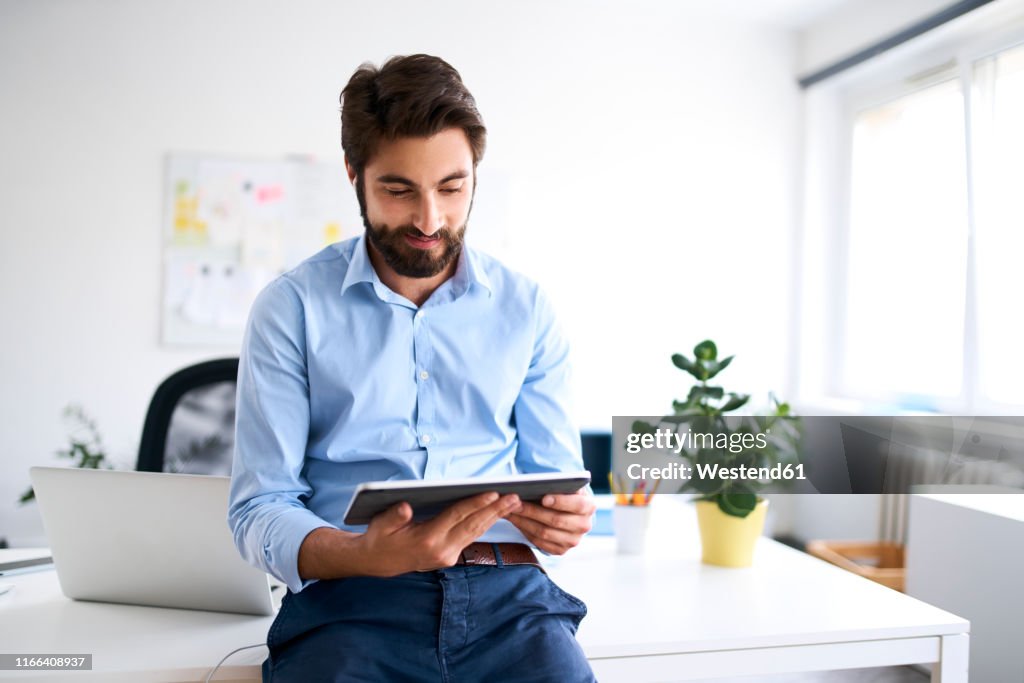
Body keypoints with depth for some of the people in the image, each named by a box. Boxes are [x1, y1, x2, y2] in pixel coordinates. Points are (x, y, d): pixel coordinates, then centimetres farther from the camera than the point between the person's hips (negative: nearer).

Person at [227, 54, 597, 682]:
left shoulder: (526, 308, 9)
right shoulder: (292, 307, 3)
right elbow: (258, 511, 0)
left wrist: (566, 519, -10)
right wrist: (368, 555, -20)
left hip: (506, 589, 2)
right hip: (350, 594, -1)